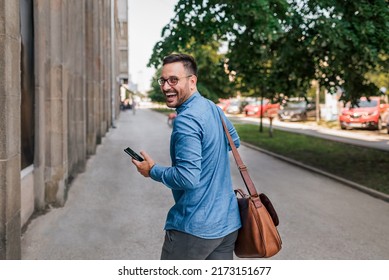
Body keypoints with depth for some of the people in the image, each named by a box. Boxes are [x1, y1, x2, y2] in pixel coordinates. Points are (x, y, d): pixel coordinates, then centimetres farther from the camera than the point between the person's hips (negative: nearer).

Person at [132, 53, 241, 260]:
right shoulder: (214, 109, 7)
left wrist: (152, 171, -10)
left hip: (194, 227, -8)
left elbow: (188, 177, -25)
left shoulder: (186, 120, -20)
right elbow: (234, 141, 26)